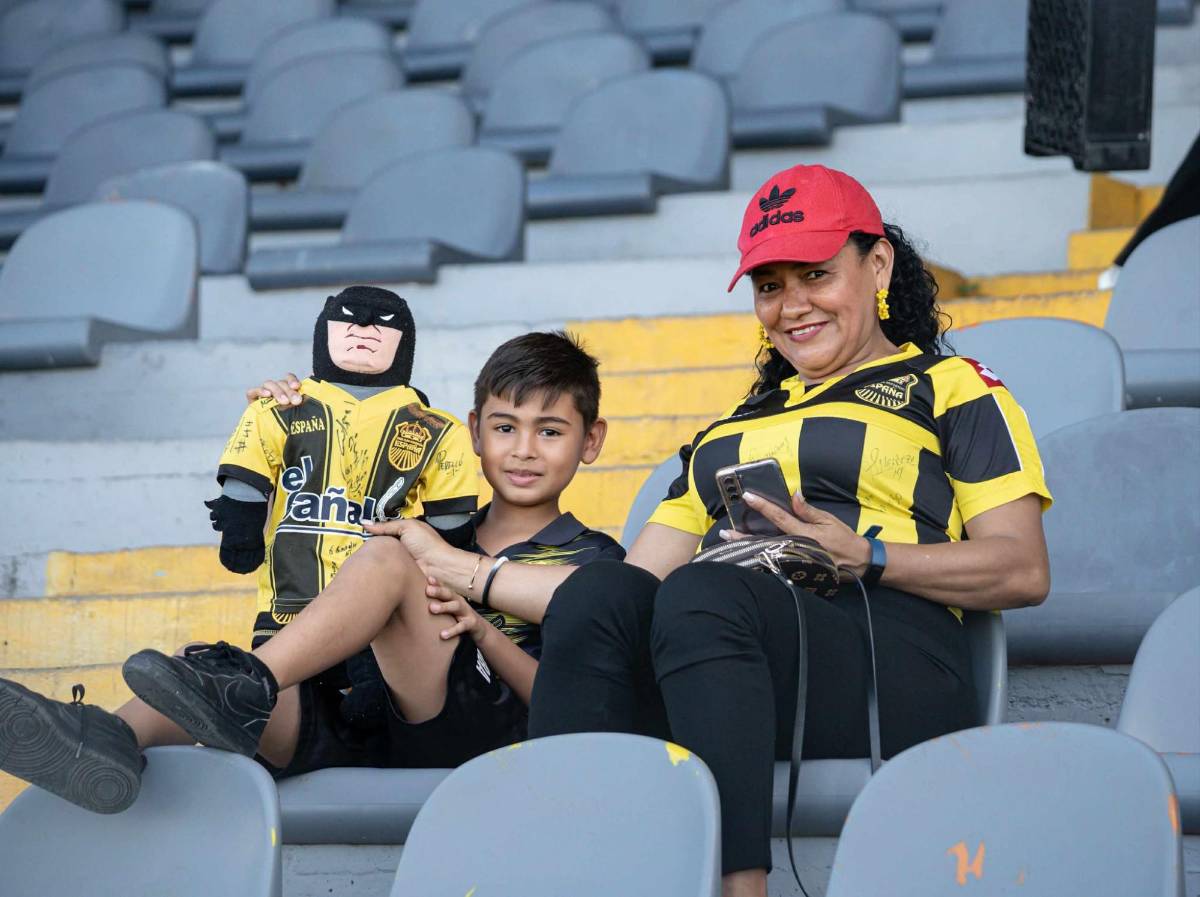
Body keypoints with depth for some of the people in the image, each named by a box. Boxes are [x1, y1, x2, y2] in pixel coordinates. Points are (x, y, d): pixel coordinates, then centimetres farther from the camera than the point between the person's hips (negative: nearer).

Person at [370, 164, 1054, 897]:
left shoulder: (950, 389, 18)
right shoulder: (737, 428, 35)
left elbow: (1024, 572, 4)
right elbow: (636, 583, 27)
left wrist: (865, 557, -10)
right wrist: (463, 572, 18)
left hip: (886, 657, -5)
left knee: (701, 594, -35)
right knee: (598, 596, -27)